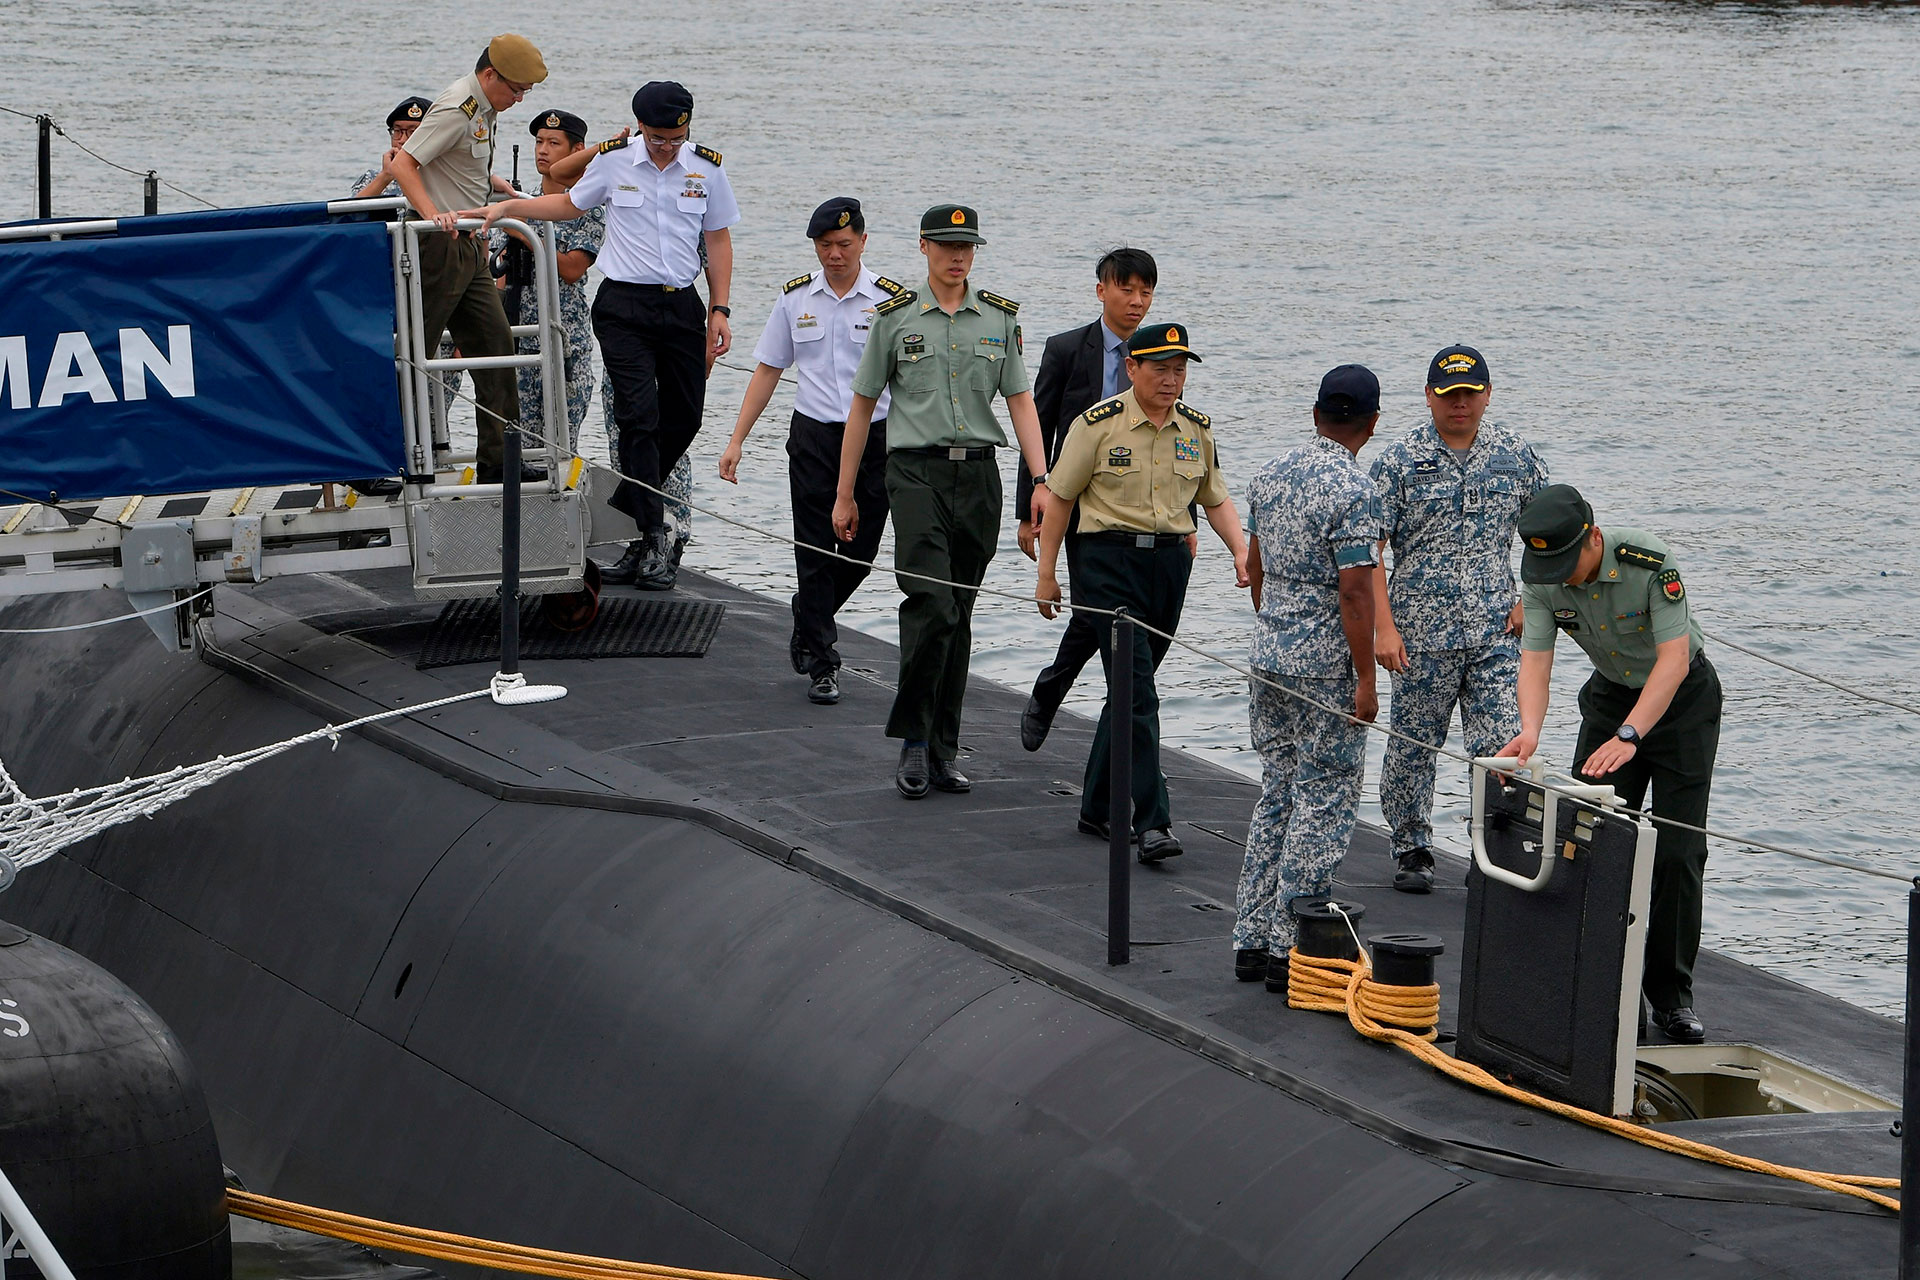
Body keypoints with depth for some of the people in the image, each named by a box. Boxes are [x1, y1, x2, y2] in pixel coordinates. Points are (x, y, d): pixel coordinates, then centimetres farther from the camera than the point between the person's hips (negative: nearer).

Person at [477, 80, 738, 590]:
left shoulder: (706, 167, 2)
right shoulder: (612, 161, -2)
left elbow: (718, 239, 10)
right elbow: (570, 204, 15)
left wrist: (719, 309, 5)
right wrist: (509, 207, 3)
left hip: (681, 305, 3)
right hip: (623, 306, -3)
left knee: (683, 418, 5)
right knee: (640, 415, -13)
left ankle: (626, 509, 24)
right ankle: (652, 538, -11)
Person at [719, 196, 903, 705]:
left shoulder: (890, 300, -3)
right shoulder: (796, 298, 4)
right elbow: (767, 370, 11)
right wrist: (736, 441, 7)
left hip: (875, 437, -1)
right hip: (813, 438, 1)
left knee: (860, 553, 7)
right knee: (815, 552, -2)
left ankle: (810, 612, 37)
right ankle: (821, 664, 6)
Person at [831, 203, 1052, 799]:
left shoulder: (999, 317, 9)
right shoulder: (896, 318, 2)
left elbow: (1020, 400, 6)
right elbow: (862, 406, 7)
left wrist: (1042, 481, -6)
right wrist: (844, 494, 6)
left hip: (978, 472, 3)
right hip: (916, 470, -3)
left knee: (959, 614, 6)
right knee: (932, 604, -18)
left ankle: (942, 753, 13)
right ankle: (913, 742, -9)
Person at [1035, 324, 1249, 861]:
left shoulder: (1196, 428, 8)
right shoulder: (1099, 424, -7)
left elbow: (1216, 500, 17)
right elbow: (1060, 498, -1)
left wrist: (1241, 553, 0)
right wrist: (1046, 574, 0)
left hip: (1170, 561, 5)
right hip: (1108, 559, -5)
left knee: (1131, 685, 12)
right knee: (1137, 690, -14)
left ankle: (1096, 807, 25)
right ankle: (1152, 822, -18)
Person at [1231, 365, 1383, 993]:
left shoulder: (1269, 476, 7)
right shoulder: (1353, 491, -17)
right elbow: (1353, 591, -20)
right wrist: (1365, 678, -15)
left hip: (1269, 658, 8)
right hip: (1326, 667, -8)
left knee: (1275, 794, 14)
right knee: (1324, 802, -1)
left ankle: (1253, 940, 16)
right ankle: (1291, 948, -2)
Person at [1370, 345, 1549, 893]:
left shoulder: (1514, 455, 6)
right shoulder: (1400, 460, -3)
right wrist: (1384, 628, -13)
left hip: (1495, 633, 2)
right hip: (1422, 635, -1)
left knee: (1502, 746, -5)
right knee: (1414, 744, 7)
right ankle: (1411, 851, 21)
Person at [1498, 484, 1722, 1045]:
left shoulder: (1652, 566, -32)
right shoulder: (1543, 578, -17)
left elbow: (1674, 660, -35)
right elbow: (1534, 659, -19)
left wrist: (1628, 736, -46)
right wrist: (1530, 730, -39)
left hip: (1682, 696, -4)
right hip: (1611, 692, 4)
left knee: (1677, 851, -8)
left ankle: (1670, 993, 1)